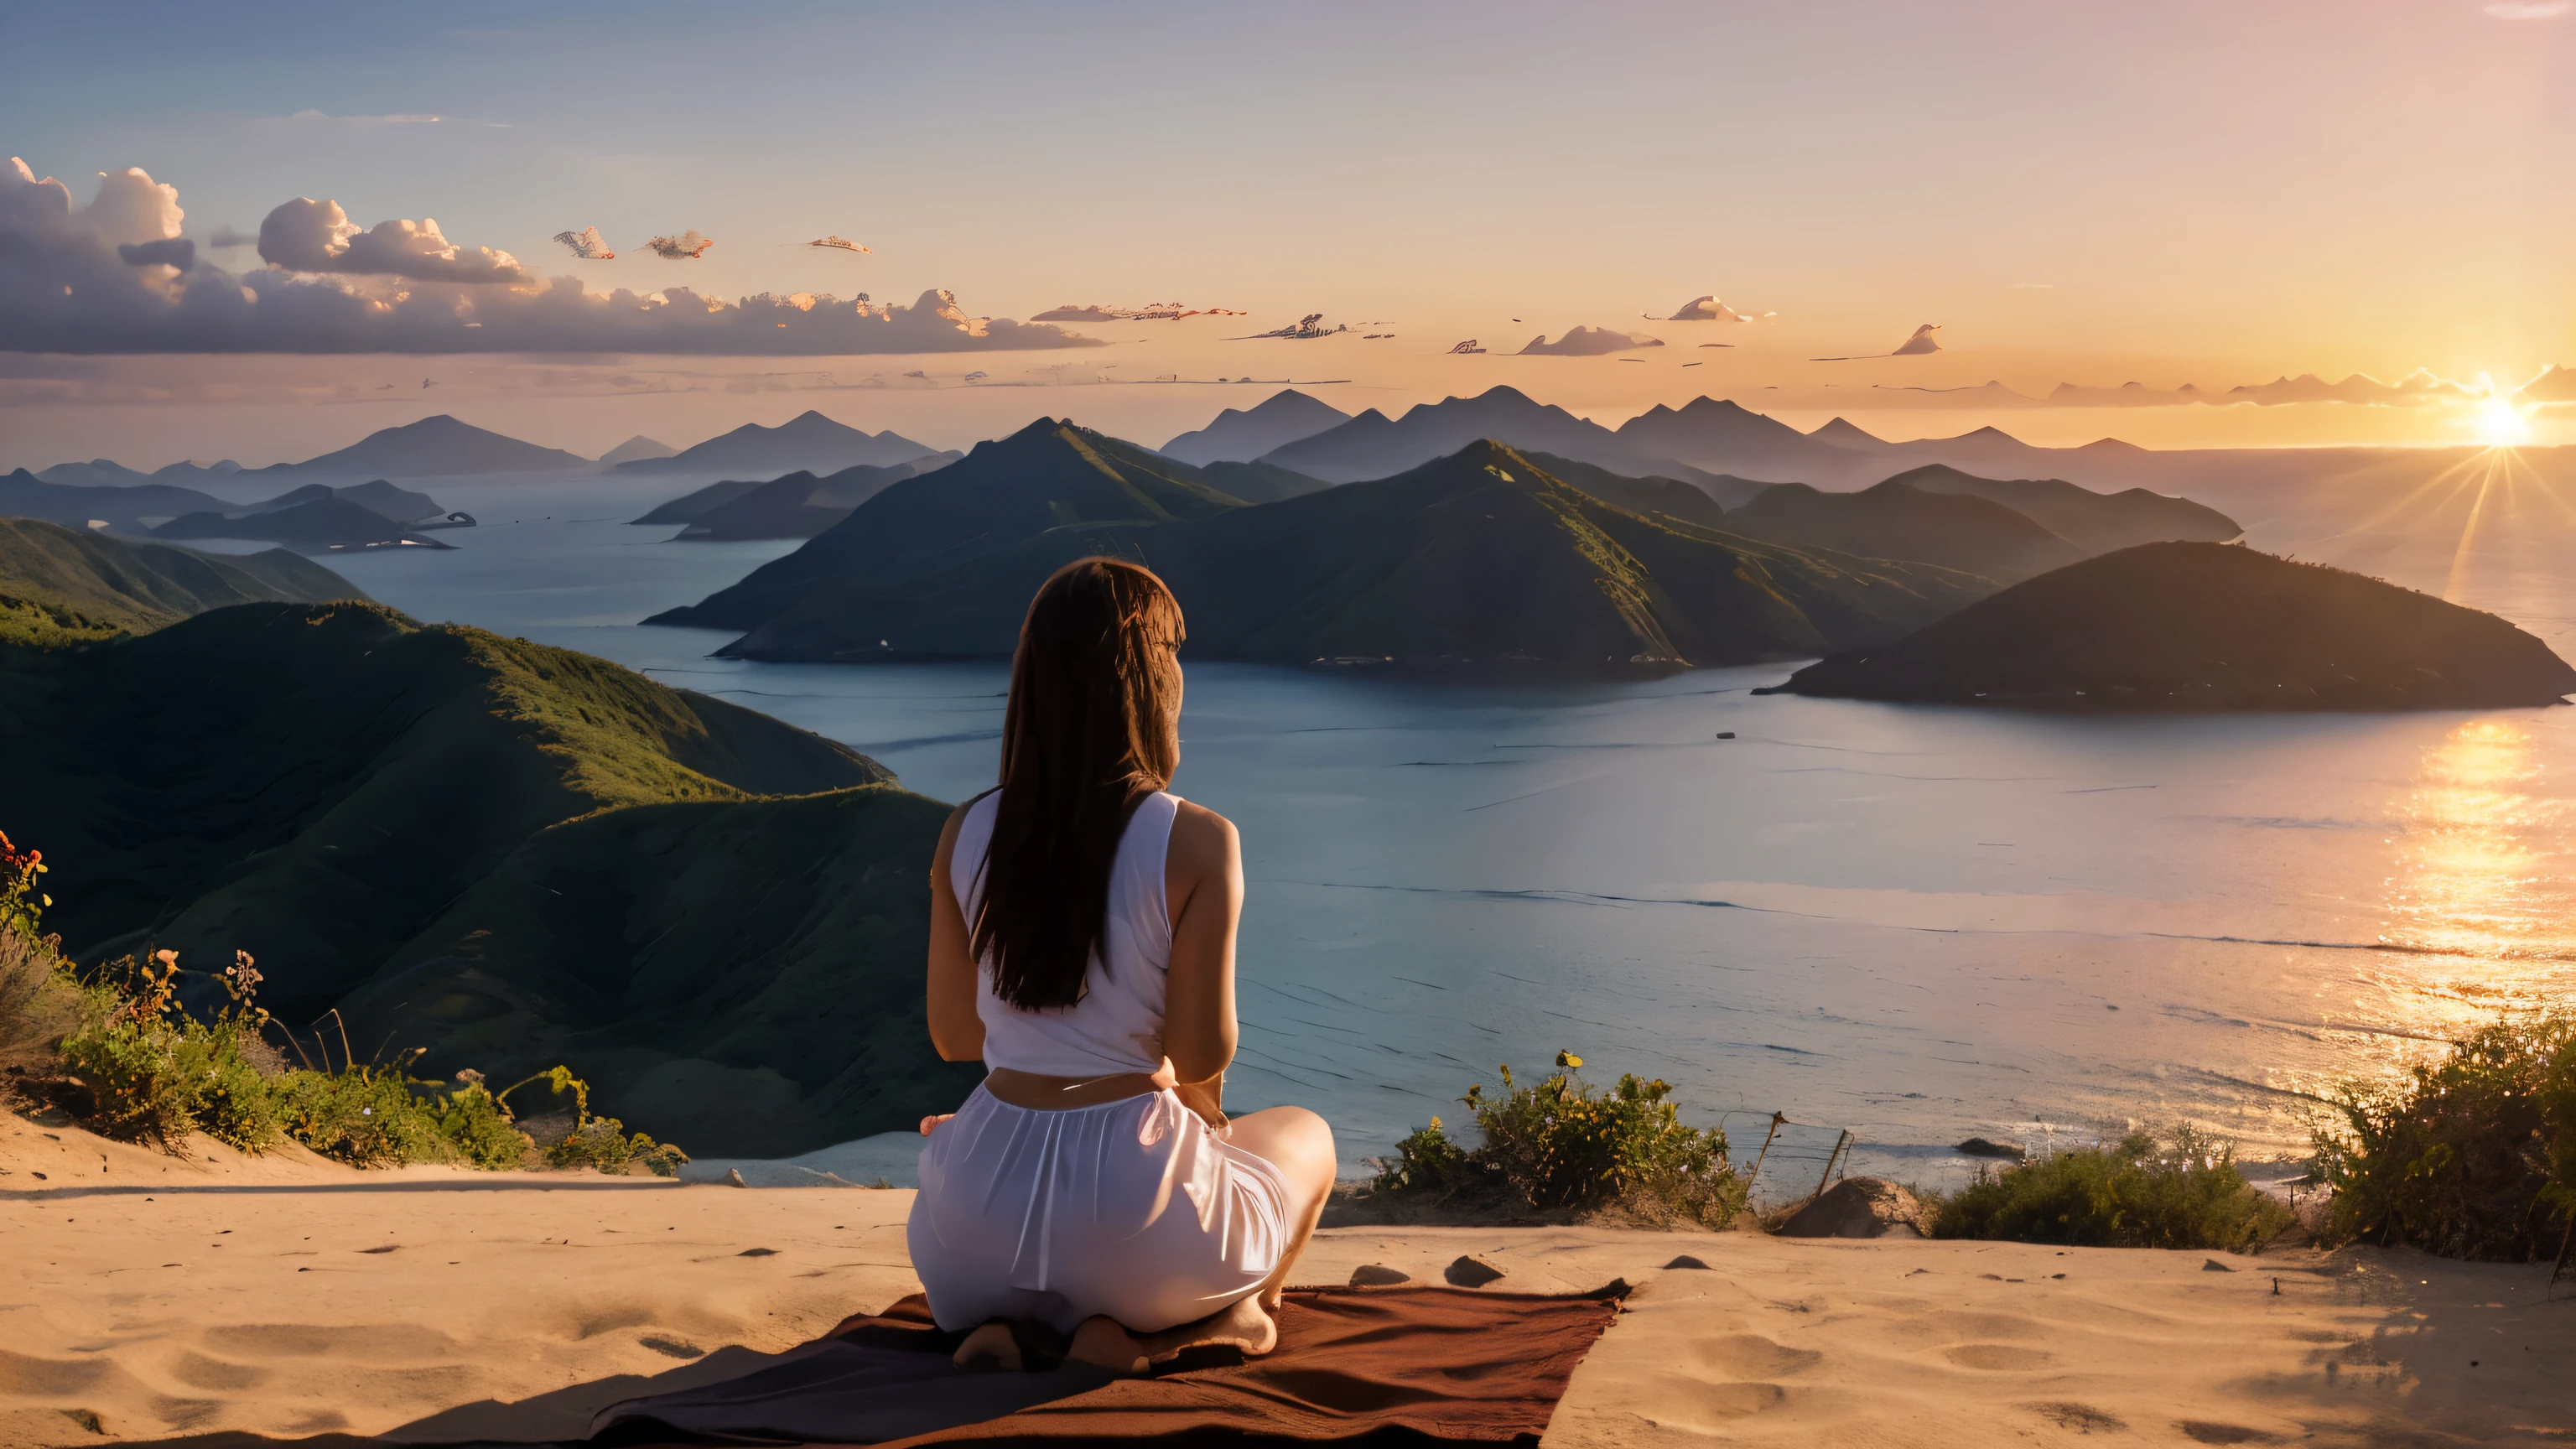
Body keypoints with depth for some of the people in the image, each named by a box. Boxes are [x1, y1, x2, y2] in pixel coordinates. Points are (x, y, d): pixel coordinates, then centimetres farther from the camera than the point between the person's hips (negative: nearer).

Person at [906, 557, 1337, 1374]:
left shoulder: (966, 833, -2)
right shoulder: (1197, 841, -14)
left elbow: (953, 1036, 7)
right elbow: (1202, 1056, -12)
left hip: (981, 1214, 3)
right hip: (1130, 1201, -3)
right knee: (1305, 1136, 31)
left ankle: (988, 1314, 10)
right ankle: (1165, 1321, 7)